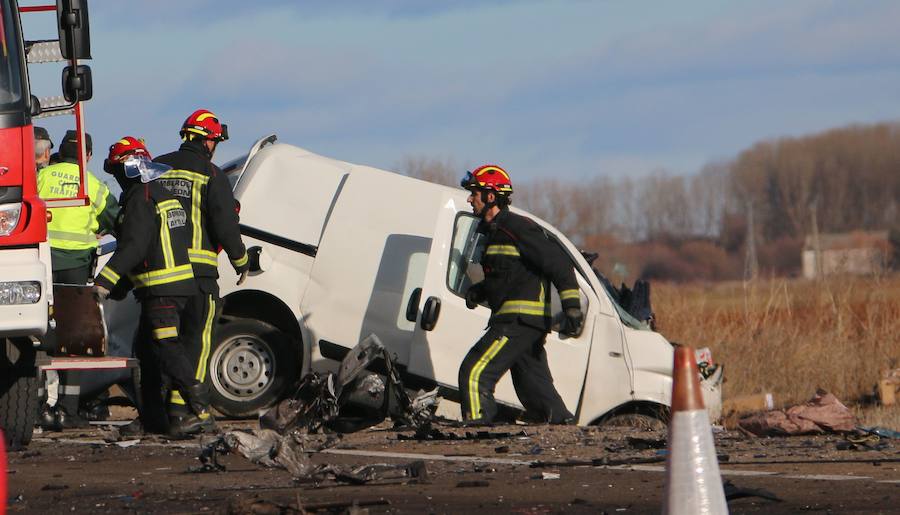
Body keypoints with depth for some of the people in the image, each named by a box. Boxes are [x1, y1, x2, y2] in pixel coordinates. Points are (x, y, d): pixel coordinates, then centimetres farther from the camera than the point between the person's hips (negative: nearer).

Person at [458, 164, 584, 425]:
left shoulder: (517, 228, -12)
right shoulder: (493, 232, 19)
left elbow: (557, 263, -15)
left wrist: (572, 306, -20)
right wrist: (479, 291, 12)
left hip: (520, 321, -10)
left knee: (474, 373, -15)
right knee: (534, 388, 14)